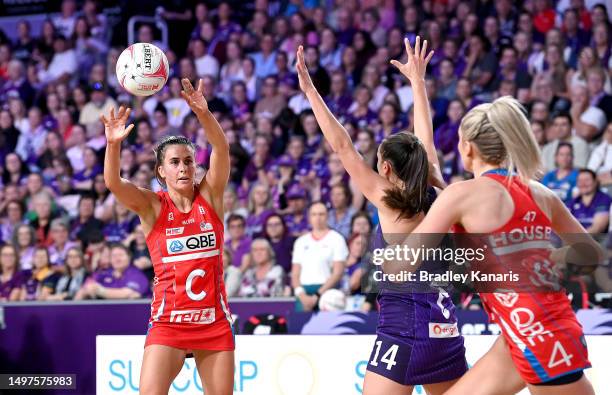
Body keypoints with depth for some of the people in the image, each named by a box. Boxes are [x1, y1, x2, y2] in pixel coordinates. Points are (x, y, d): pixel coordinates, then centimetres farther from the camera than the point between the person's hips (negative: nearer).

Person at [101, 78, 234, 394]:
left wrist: (203, 114, -32)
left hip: (215, 323, 2)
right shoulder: (151, 205, -1)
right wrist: (114, 144, -37)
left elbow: (221, 149, -14)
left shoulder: (210, 196, 2)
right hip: (168, 322, -2)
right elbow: (112, 182, -18)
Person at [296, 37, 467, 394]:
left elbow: (342, 145, -4)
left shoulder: (388, 200, -5)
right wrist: (417, 80, 33)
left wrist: (309, 90, 0)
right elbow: (425, 139, 22)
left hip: (403, 329, -6)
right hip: (445, 327, 6)